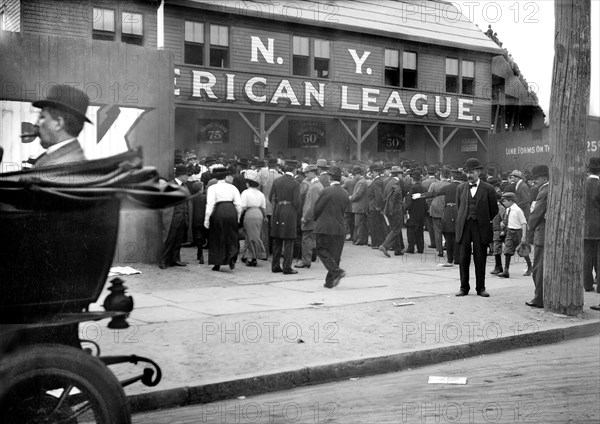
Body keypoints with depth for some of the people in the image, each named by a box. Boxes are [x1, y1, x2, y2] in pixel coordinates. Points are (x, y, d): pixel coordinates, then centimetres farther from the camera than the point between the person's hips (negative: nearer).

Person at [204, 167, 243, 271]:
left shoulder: (212, 188, 2)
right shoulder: (232, 187, 11)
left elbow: (210, 204, -8)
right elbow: (239, 205, 5)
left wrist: (207, 219, -6)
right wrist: (238, 217, 15)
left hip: (218, 212, -2)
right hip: (231, 211, 2)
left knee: (216, 239, 10)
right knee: (231, 237, 12)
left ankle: (217, 264, 14)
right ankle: (232, 257, -9)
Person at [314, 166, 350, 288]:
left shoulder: (327, 191, -12)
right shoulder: (345, 193, 6)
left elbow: (317, 208, -5)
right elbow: (343, 210, 11)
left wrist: (316, 219, 15)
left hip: (325, 227, -6)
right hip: (340, 229, 6)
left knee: (322, 250, 6)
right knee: (334, 254, 10)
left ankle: (336, 271, -12)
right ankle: (330, 281, 13)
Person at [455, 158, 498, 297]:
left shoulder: (488, 189, 1)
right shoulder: (461, 188, 10)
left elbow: (494, 210, 7)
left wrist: (484, 222, 9)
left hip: (481, 228, -2)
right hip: (464, 227, 2)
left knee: (480, 259, 2)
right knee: (463, 259, 2)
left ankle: (480, 288, 13)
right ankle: (464, 288, 11)